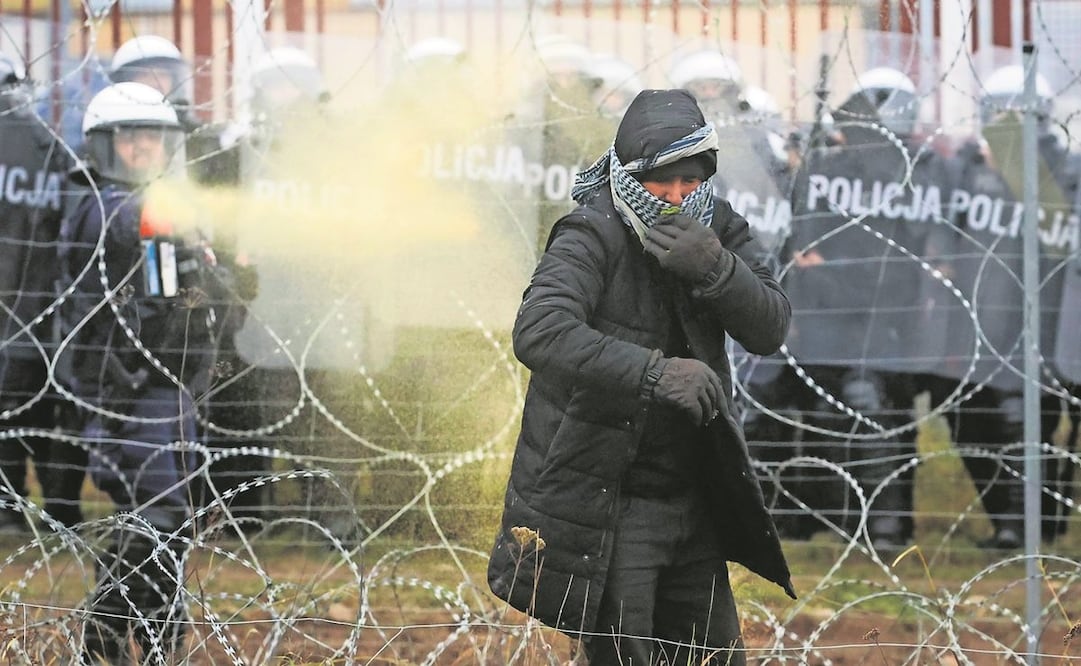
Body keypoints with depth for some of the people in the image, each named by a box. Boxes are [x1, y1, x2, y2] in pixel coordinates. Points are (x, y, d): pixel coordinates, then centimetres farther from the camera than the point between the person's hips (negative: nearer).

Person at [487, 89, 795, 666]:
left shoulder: (714, 230, 4)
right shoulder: (592, 239, -16)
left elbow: (769, 330, -6)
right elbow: (539, 333, -33)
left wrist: (715, 268, -25)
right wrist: (653, 373, -42)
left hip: (690, 504, 7)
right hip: (603, 506, -7)